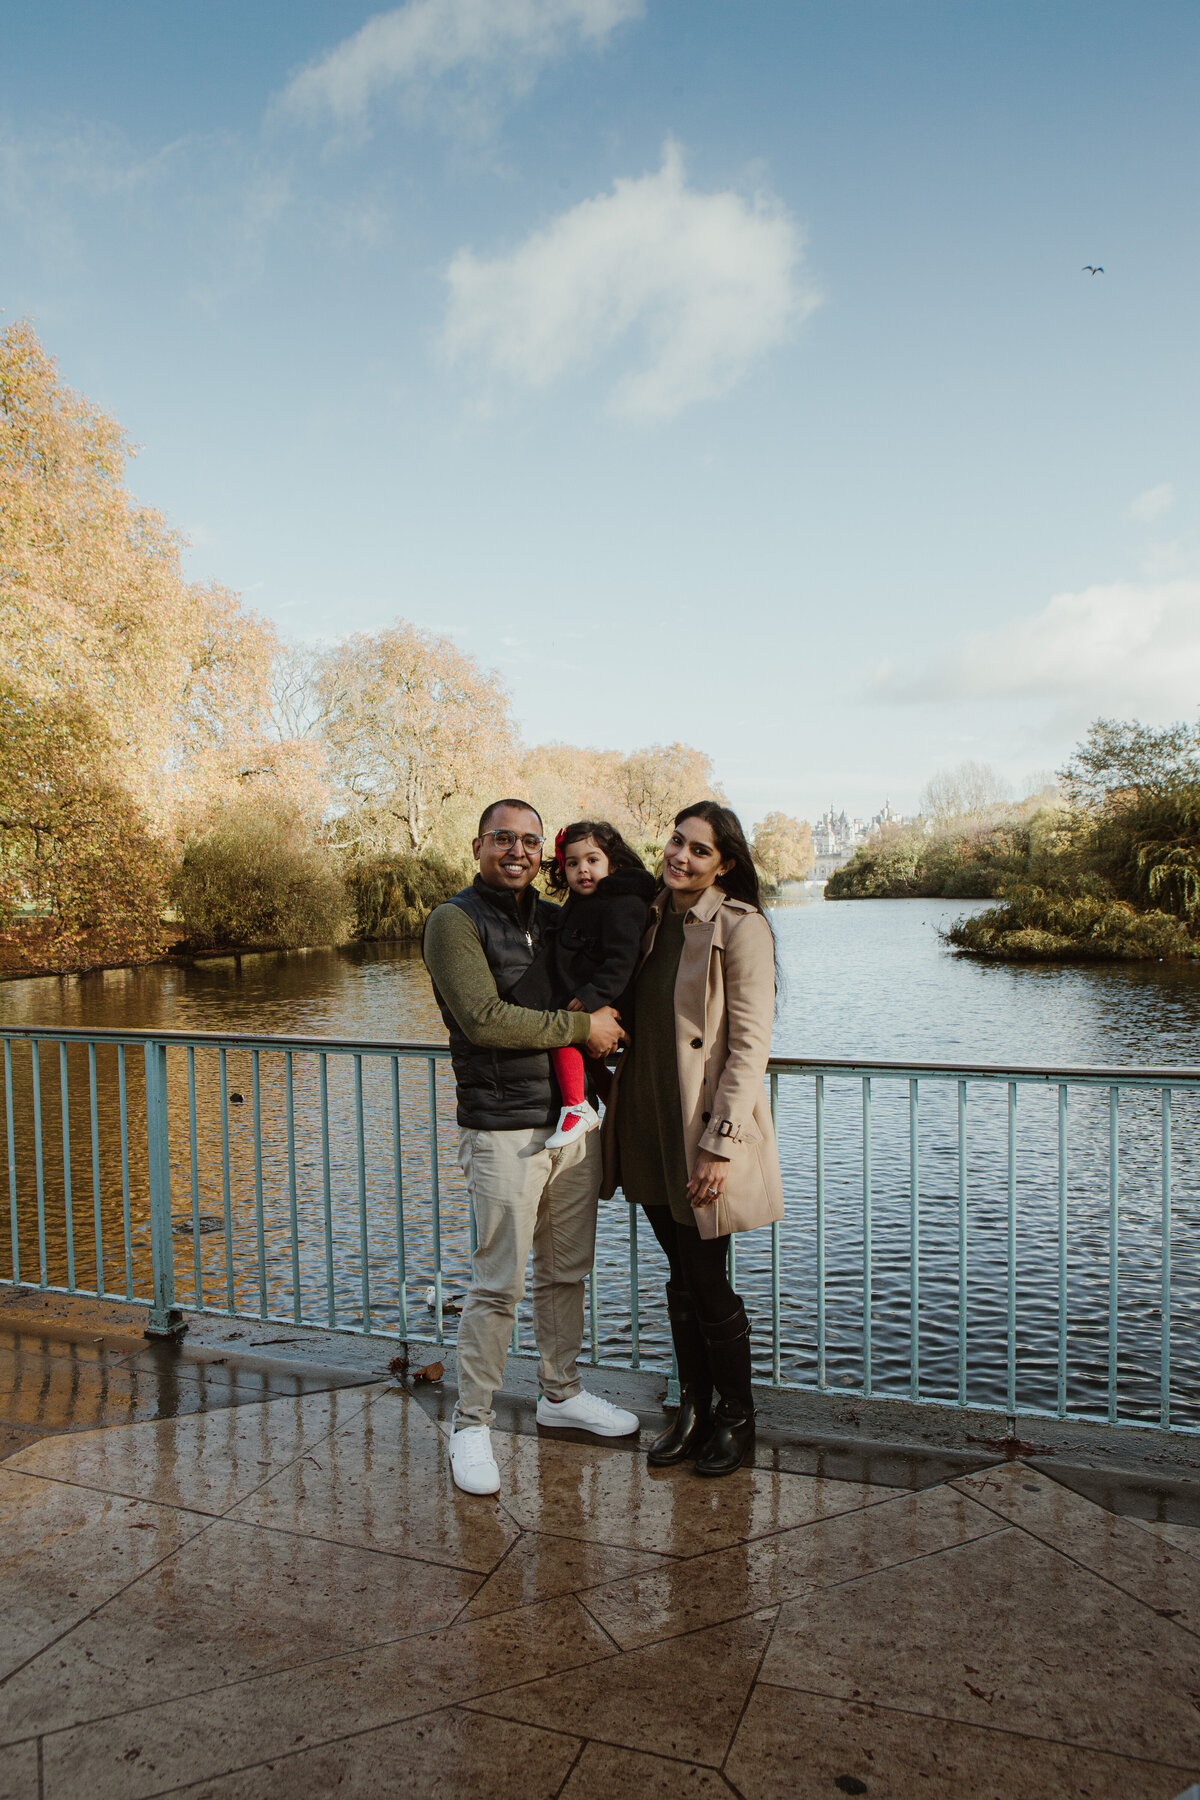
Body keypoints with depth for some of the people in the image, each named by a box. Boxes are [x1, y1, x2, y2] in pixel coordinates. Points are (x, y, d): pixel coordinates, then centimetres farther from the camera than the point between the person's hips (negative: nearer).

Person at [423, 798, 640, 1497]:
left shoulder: (556, 918, 13)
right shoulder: (455, 921, -6)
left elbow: (603, 993, 27)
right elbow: (484, 1019, -18)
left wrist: (610, 1025, 5)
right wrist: (582, 1027, -14)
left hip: (574, 1118, 6)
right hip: (504, 1130, -6)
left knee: (567, 1269, 17)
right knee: (499, 1283, -1)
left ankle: (560, 1392, 35)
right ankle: (472, 1423, 16)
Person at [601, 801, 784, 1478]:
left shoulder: (741, 927, -13)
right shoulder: (654, 918, 7)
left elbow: (750, 1045, -16)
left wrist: (720, 1143, -19)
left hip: (706, 1130, -6)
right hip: (650, 1127, 6)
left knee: (708, 1284, 6)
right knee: (683, 1279, 17)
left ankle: (738, 1419, 28)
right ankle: (694, 1410, 34)